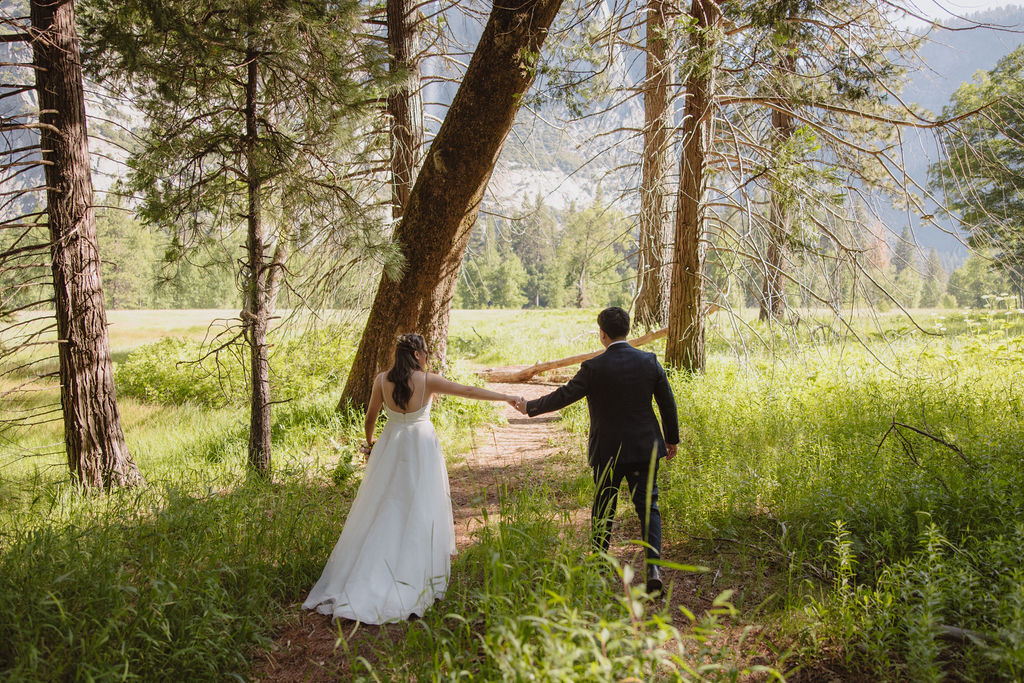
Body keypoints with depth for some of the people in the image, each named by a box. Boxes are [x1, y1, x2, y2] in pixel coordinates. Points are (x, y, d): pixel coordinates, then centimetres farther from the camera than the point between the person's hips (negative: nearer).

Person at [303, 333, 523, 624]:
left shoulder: (381, 381, -4)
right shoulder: (428, 380, -12)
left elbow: (370, 417, 7)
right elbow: (469, 391, -12)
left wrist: (370, 442, 26)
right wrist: (507, 398, -7)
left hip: (390, 447, 3)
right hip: (421, 447, -3)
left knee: (382, 511, 12)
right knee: (418, 509, 6)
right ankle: (414, 575, 12)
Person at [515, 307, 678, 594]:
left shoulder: (594, 368, -14)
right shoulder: (650, 361, -4)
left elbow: (562, 396, -8)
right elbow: (667, 403, 3)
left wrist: (529, 407, 7)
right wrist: (672, 439, 16)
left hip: (607, 451, -2)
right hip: (645, 448, 2)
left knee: (603, 509, 15)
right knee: (648, 506, 7)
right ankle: (653, 567, -7)